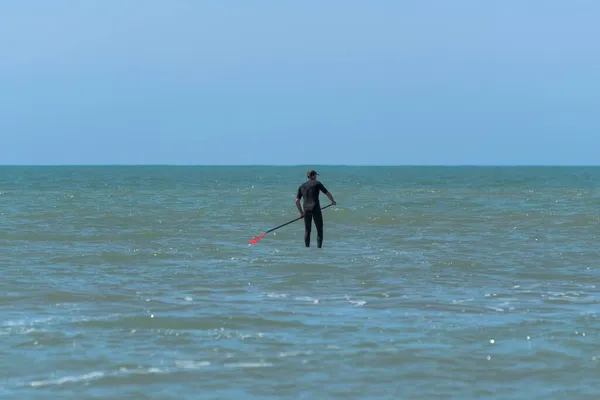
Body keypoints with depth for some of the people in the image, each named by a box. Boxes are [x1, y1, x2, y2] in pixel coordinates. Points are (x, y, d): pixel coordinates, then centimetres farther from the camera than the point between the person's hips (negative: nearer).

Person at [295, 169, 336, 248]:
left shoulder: (302, 186, 12)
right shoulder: (317, 183, 1)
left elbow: (297, 201, 9)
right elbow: (328, 194, 5)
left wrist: (301, 212, 19)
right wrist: (332, 201, 24)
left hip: (306, 209, 4)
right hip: (315, 209, -4)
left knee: (307, 230, 13)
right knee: (319, 230, 4)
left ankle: (307, 247, 9)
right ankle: (319, 247, -3)